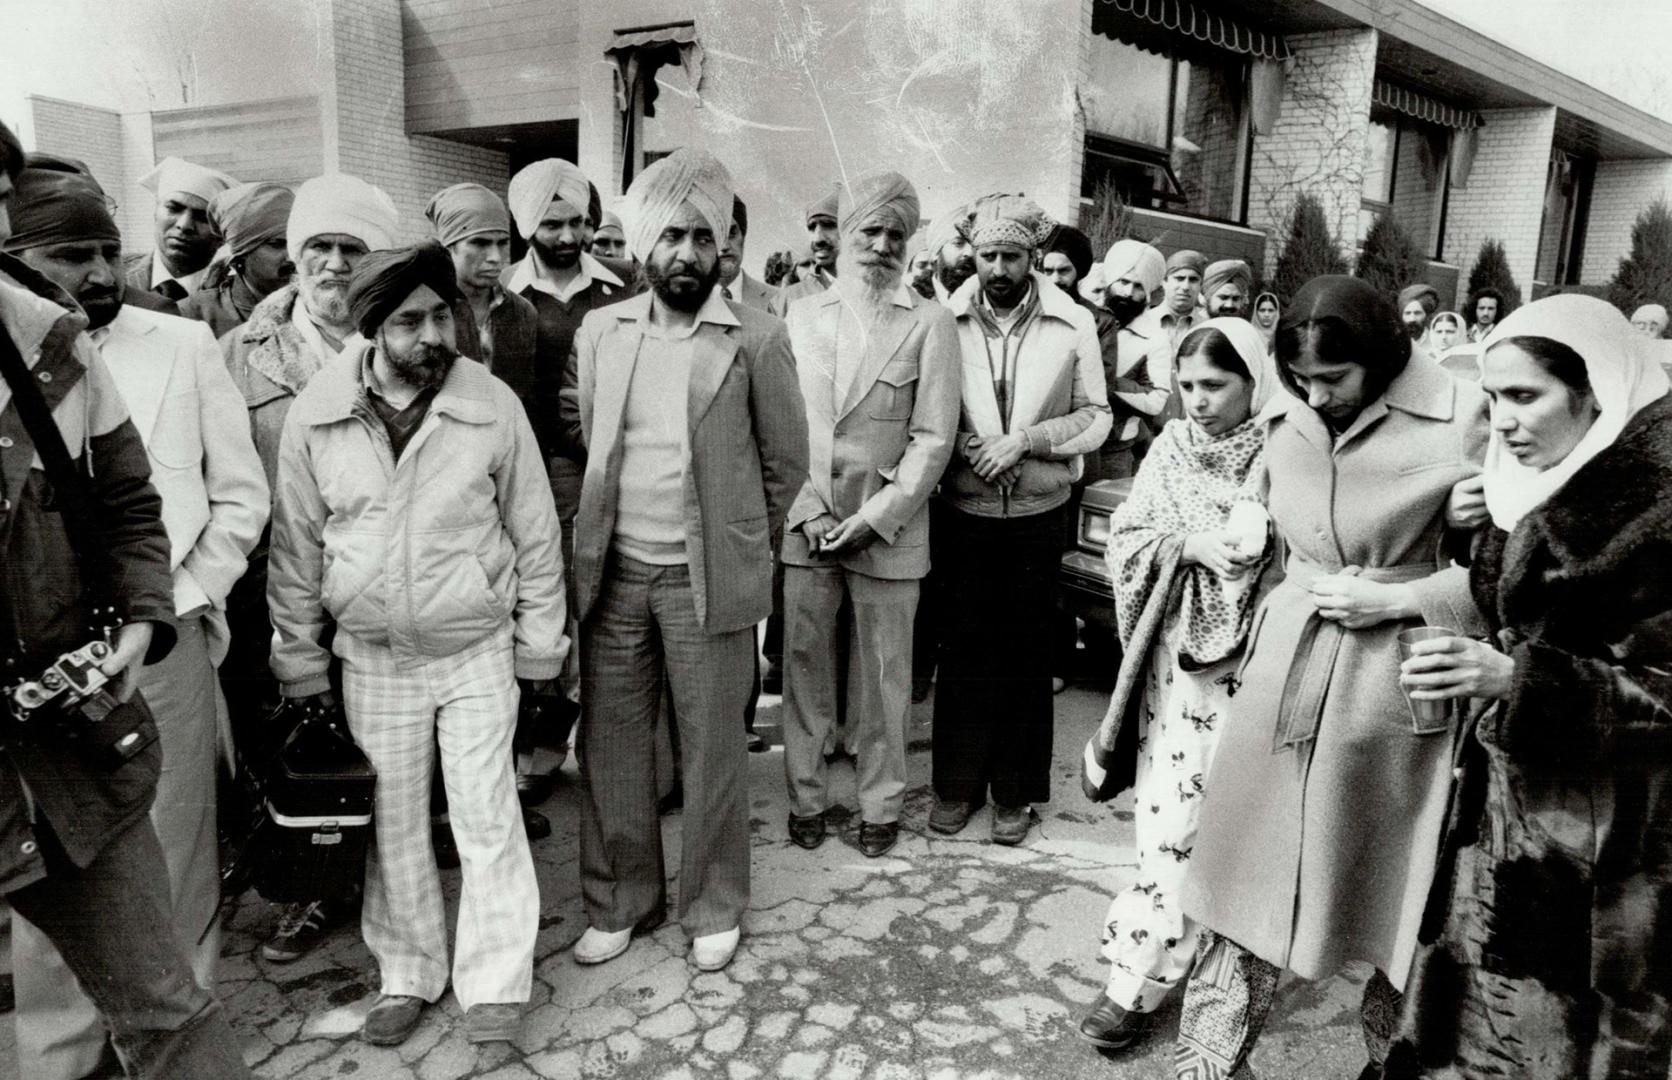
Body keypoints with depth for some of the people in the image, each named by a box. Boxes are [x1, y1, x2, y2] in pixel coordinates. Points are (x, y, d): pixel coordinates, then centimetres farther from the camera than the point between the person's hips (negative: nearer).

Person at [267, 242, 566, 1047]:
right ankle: (407, 974, 32)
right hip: (372, 659, 2)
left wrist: (539, 646, 0)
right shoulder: (314, 415, -7)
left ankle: (494, 983, 19)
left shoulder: (494, 406, -10)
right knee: (392, 823, 13)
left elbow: (535, 534, -3)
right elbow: (296, 548, 2)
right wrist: (300, 661, 5)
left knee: (486, 816, 3)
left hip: (479, 652, -2)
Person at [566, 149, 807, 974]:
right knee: (610, 745, 12)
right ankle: (620, 900, 31)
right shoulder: (599, 330, 6)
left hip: (708, 579, -3)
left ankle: (714, 909, 27)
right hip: (613, 572, 4)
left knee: (711, 751, 8)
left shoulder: (757, 339, -5)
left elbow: (787, 461, 2)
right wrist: (606, 526, 12)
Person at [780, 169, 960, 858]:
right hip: (807, 526, 2)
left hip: (889, 532, -2)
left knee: (883, 676, 7)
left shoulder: (931, 324, 0)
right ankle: (806, 796, 26)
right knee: (804, 667, 9)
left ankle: (880, 805, 23)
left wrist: (874, 517, -11)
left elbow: (933, 438, -4)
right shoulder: (801, 316, 7)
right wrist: (810, 513, -6)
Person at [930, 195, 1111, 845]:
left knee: (1026, 652, 7)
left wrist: (1025, 439, -13)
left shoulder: (1073, 325, -2)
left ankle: (1015, 792, 21)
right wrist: (970, 446, -14)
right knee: (963, 647, 7)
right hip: (966, 510, 0)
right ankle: (957, 784, 21)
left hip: (1040, 512, 0)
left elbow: (1096, 418, 0)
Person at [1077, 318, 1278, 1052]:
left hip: (1244, 659, -3)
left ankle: (1138, 978, 8)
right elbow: (1124, 540, 3)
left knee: (1189, 819, -2)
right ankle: (1169, 955, 28)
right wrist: (1188, 546, -12)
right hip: (1172, 651, 4)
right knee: (1167, 809, 9)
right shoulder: (1172, 447, 4)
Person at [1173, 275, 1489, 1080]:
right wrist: (1302, 596, 11)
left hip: (1394, 678, -3)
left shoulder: (1458, 418, -11)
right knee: (1251, 879, 7)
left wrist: (1396, 599, -14)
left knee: (1393, 892, 12)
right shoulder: (1284, 416, 4)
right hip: (1287, 664, 4)